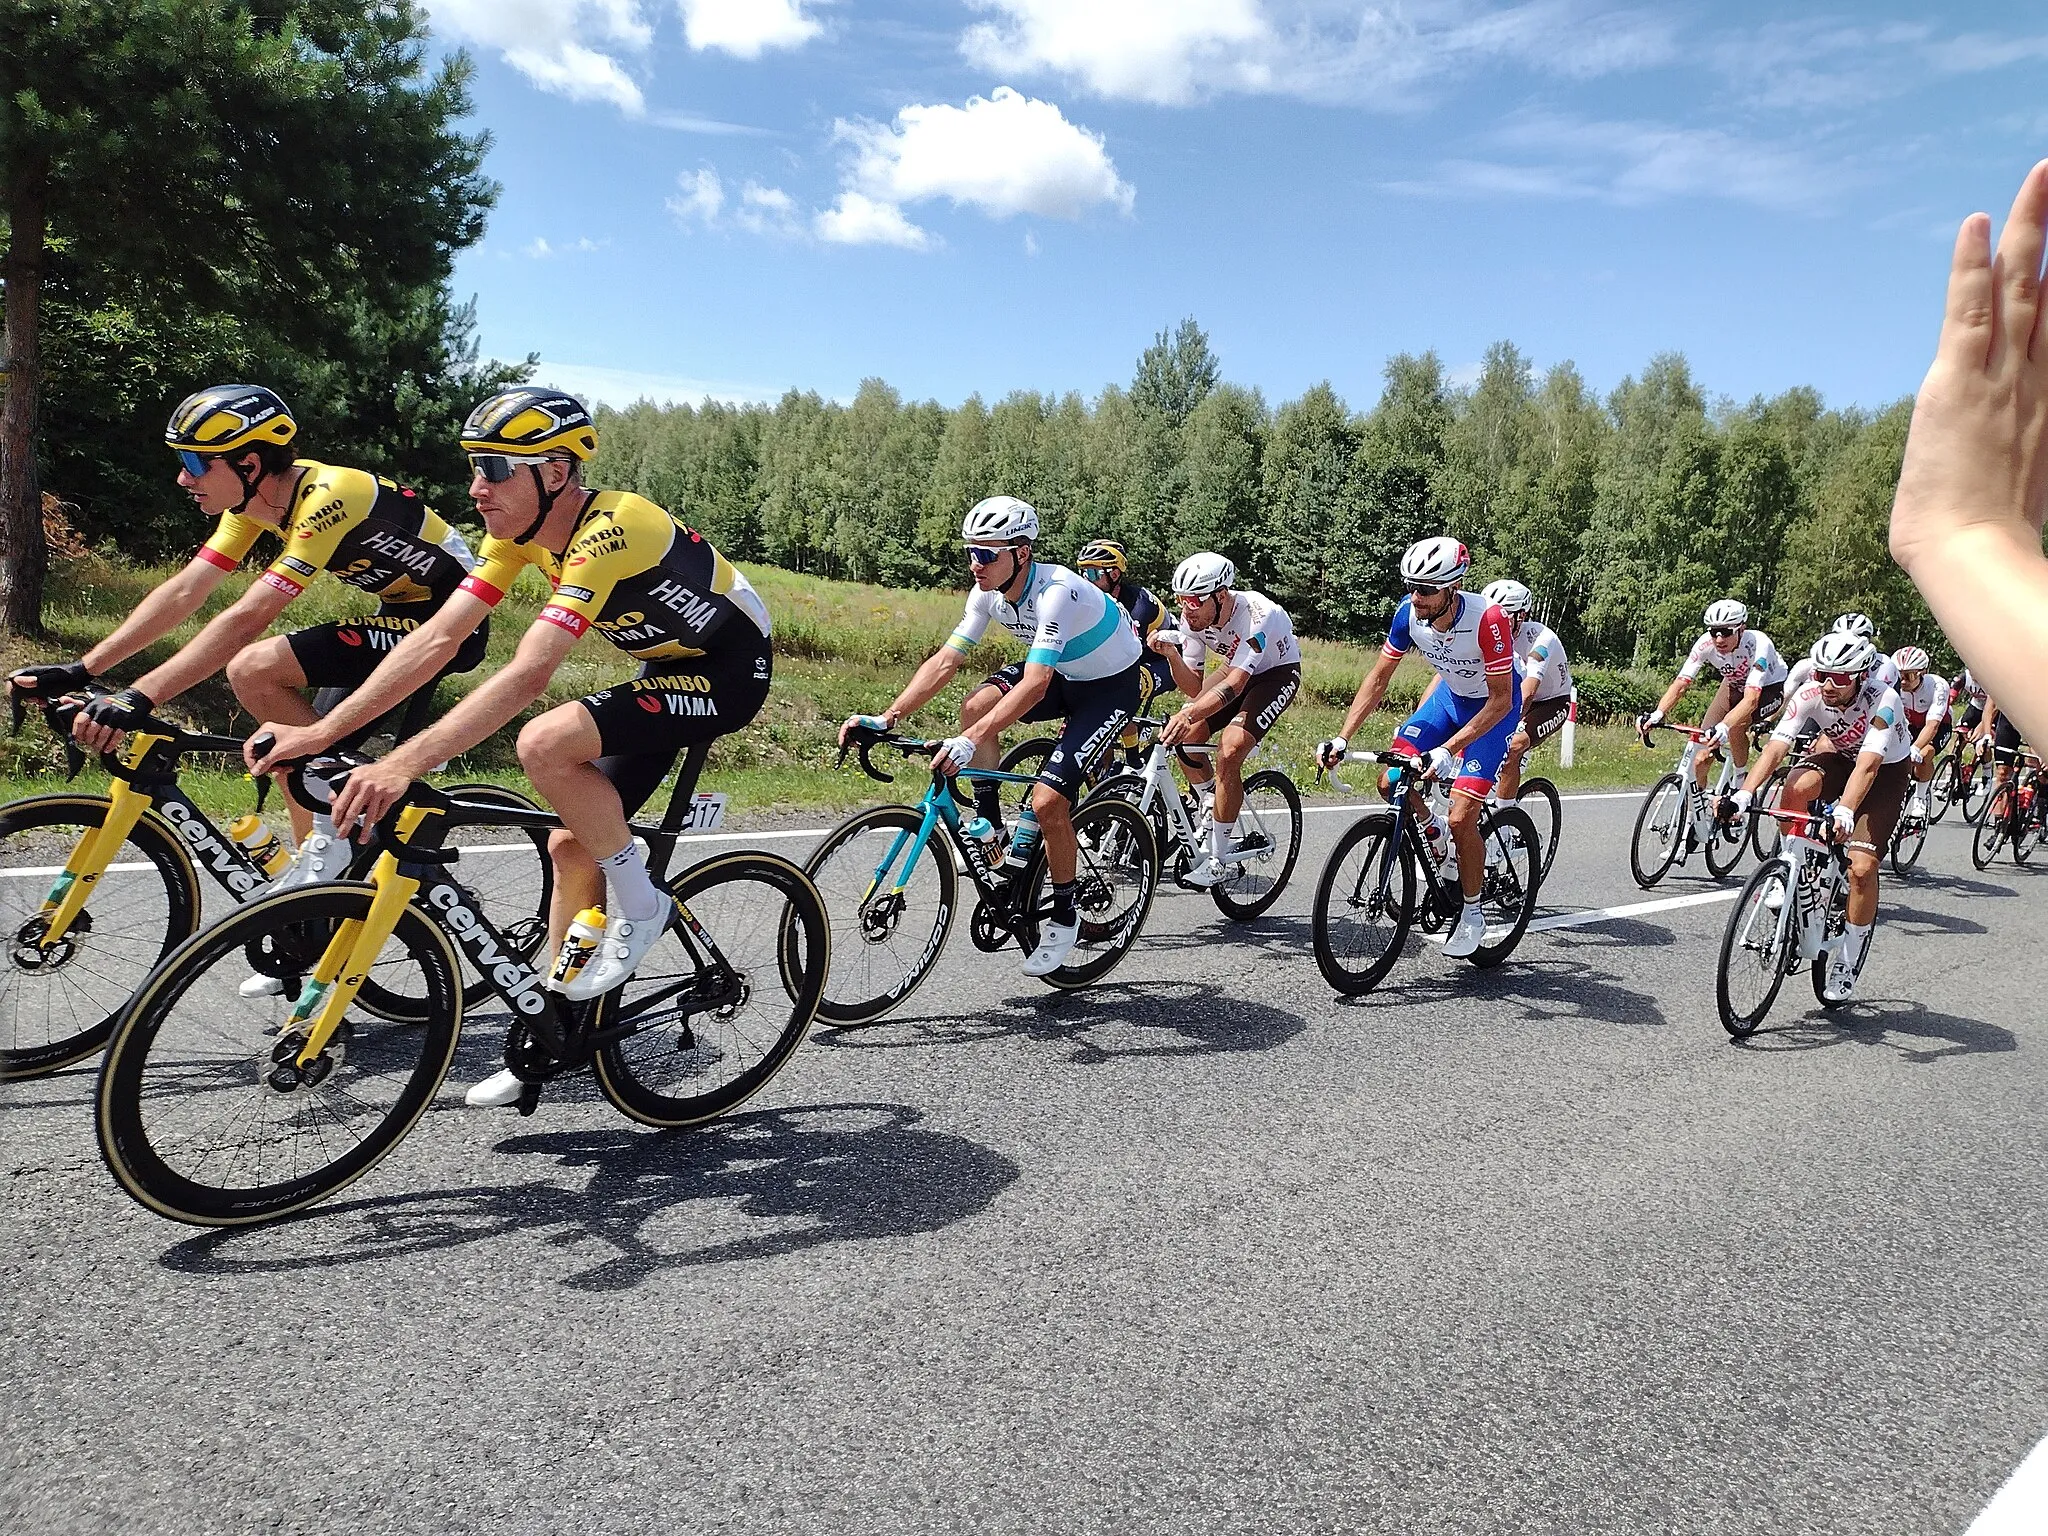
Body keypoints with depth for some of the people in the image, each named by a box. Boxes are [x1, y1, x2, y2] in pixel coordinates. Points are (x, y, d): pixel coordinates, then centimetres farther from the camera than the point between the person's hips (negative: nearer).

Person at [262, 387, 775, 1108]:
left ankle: (639, 904, -7)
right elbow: (436, 638, -7)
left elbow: (528, 674, -40)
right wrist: (320, 733, -13)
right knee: (572, 843, 5)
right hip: (671, 667, 9)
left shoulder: (607, 528, -30)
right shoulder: (521, 527, -4)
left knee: (544, 743, -28)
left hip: (729, 670, -9)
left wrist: (403, 763, -45)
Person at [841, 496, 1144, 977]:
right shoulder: (989, 592, -10)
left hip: (1112, 685, -7)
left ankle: (1064, 917, 4)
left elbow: (1034, 685, -42)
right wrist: (886, 718, -21)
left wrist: (969, 742, -51)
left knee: (1047, 801, -20)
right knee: (975, 705, -20)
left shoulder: (1055, 592, -33)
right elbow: (945, 661, -11)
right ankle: (991, 833, -3)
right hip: (1063, 673, 7)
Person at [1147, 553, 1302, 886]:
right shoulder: (1193, 617, -17)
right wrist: (1171, 655, -33)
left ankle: (1219, 860, -14)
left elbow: (1234, 686, -42)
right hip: (1237, 671, 7)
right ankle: (1215, 815, 13)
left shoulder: (1255, 614, -35)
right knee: (1185, 736, -11)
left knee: (1229, 752, -24)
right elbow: (1194, 688, -15)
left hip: (1278, 671, -7)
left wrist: (1188, 714, -56)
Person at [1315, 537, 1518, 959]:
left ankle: (1473, 914, 7)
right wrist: (1342, 738, -20)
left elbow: (1500, 699, -30)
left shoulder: (1487, 619, -35)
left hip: (1494, 707, -5)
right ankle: (1431, 832, 22)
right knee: (1391, 783, -11)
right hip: (1451, 695, 5)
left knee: (1461, 819, -14)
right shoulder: (1410, 613, -20)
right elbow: (1378, 678, -11)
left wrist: (1447, 750, -39)